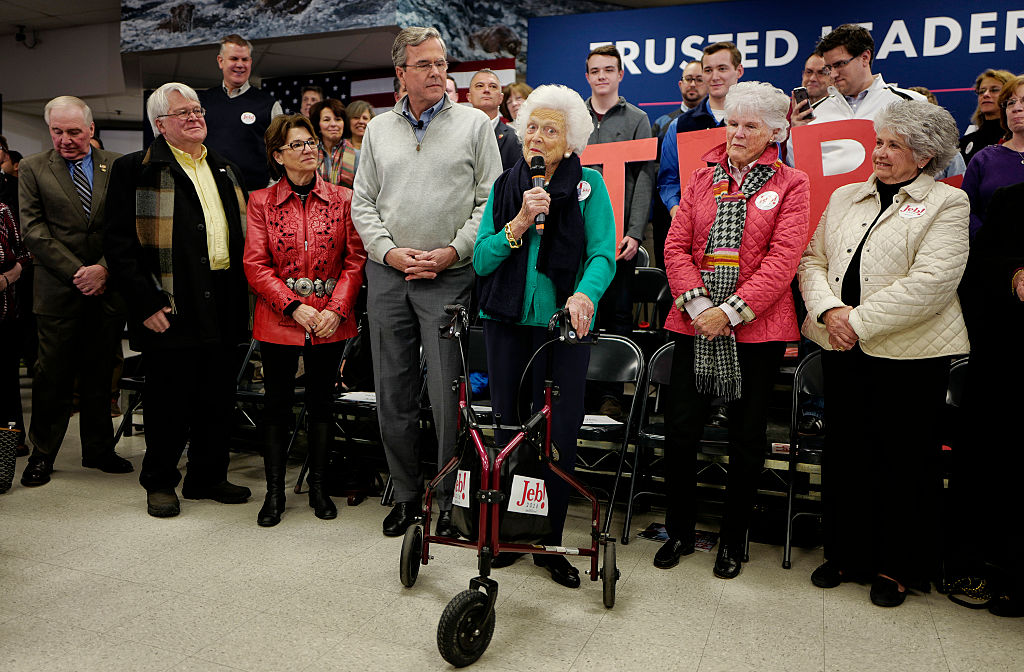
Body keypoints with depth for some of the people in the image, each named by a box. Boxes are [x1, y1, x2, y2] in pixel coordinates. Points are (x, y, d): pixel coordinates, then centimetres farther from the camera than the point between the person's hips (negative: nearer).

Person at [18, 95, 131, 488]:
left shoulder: (116, 167, 8)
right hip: (58, 290, -1)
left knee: (100, 373, 9)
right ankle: (42, 454, 17)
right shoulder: (32, 169, 6)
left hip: (107, 287, 1)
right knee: (53, 375, 2)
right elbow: (34, 230, -1)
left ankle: (98, 450, 21)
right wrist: (76, 272, -9)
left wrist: (103, 268, -10)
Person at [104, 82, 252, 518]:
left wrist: (242, 297, 11)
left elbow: (242, 236, 22)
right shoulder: (135, 171, 0)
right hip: (170, 307, -5)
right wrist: (146, 302, -13)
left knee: (219, 397, 11)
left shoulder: (226, 171, 18)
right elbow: (119, 243, -6)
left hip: (223, 307, 5)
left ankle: (208, 477, 25)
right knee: (168, 398, 4)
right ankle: (160, 482, 21)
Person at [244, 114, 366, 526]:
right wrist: (294, 307, -13)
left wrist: (337, 309, -12)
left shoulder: (342, 199, 4)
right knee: (277, 404, 6)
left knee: (321, 403, 9)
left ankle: (319, 488, 23)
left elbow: (355, 260, -1)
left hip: (330, 319, 1)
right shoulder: (261, 202, 4)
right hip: (279, 320, 0)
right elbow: (255, 264, -3)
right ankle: (274, 492, 19)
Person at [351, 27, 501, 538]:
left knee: (448, 395, -3)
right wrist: (390, 251, -4)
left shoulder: (474, 123, 5)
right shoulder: (378, 129, 14)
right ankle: (406, 495, 24)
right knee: (393, 394, 9)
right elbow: (362, 204, 12)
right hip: (388, 274, 4)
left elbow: (490, 201, -1)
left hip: (450, 278, -3)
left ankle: (451, 501, 13)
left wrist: (452, 251, -11)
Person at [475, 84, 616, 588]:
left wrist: (583, 294, -30)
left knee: (559, 431, -1)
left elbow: (603, 254, -10)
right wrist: (521, 220, -15)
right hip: (507, 321, 3)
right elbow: (482, 260, -1)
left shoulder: (588, 185, -1)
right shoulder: (505, 186, 7)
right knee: (507, 427, 9)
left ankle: (549, 542, 17)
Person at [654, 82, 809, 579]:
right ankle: (680, 532, 23)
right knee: (680, 430, 3)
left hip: (757, 326, -2)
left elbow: (783, 259, -8)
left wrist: (732, 311, -17)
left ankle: (733, 539, 25)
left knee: (747, 439, 7)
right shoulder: (702, 178, 12)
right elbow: (676, 245, 5)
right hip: (695, 321, 3)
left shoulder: (791, 185, 3)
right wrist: (696, 301, -11)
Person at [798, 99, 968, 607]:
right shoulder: (844, 197, 15)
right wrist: (829, 309, -9)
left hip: (908, 353, -4)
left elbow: (930, 282, -14)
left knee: (904, 460, 5)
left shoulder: (947, 203, -1)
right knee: (843, 451, 11)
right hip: (843, 349, 5)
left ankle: (895, 567, 22)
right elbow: (812, 259, 9)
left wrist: (860, 320, -17)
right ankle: (844, 554, 27)